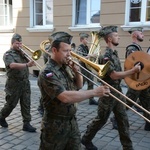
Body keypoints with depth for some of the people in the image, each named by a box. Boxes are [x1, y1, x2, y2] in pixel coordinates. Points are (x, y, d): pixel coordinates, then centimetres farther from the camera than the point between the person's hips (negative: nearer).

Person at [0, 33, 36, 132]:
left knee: (26, 104, 4)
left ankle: (26, 124, 10)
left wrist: (24, 55, -9)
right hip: (14, 84, -5)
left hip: (25, 82, 5)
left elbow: (29, 62, 6)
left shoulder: (22, 53, 13)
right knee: (11, 104, 6)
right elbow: (12, 65, -27)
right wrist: (27, 65, -39)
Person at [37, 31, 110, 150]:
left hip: (72, 121, 7)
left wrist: (77, 72, -6)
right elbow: (66, 97, -33)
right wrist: (94, 92, -32)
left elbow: (79, 86, 14)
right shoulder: (47, 73, -22)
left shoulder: (66, 67, 3)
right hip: (55, 125, -7)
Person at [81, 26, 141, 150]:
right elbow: (114, 75, -23)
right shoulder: (106, 56, -20)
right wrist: (133, 71, -22)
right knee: (101, 119, 7)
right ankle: (86, 139, 28)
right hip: (108, 92, -8)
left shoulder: (114, 53, 9)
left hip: (117, 91, 8)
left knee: (123, 120, 11)